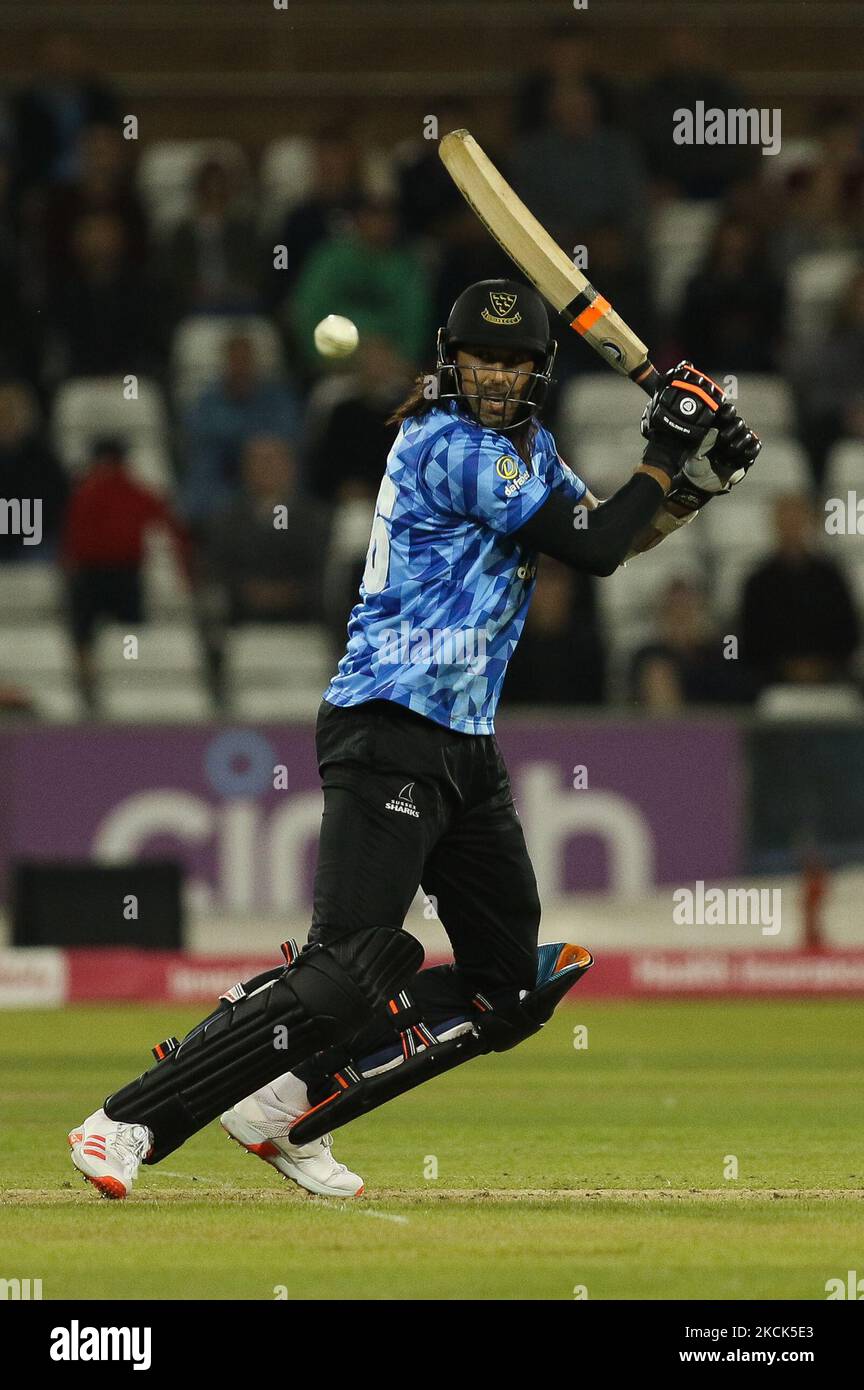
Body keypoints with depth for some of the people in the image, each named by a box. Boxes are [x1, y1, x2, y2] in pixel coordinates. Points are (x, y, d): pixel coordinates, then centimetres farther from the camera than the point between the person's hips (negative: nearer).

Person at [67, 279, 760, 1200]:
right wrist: (667, 456, -5)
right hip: (390, 736, -10)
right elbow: (595, 549, -15)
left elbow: (617, 537, 20)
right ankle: (131, 1124, -17)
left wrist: (699, 479, 6)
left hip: (466, 745, 10)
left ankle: (288, 1106, 8)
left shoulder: (525, 445, 16)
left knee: (510, 991, 8)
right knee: (349, 974, -20)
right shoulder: (455, 448, -13)